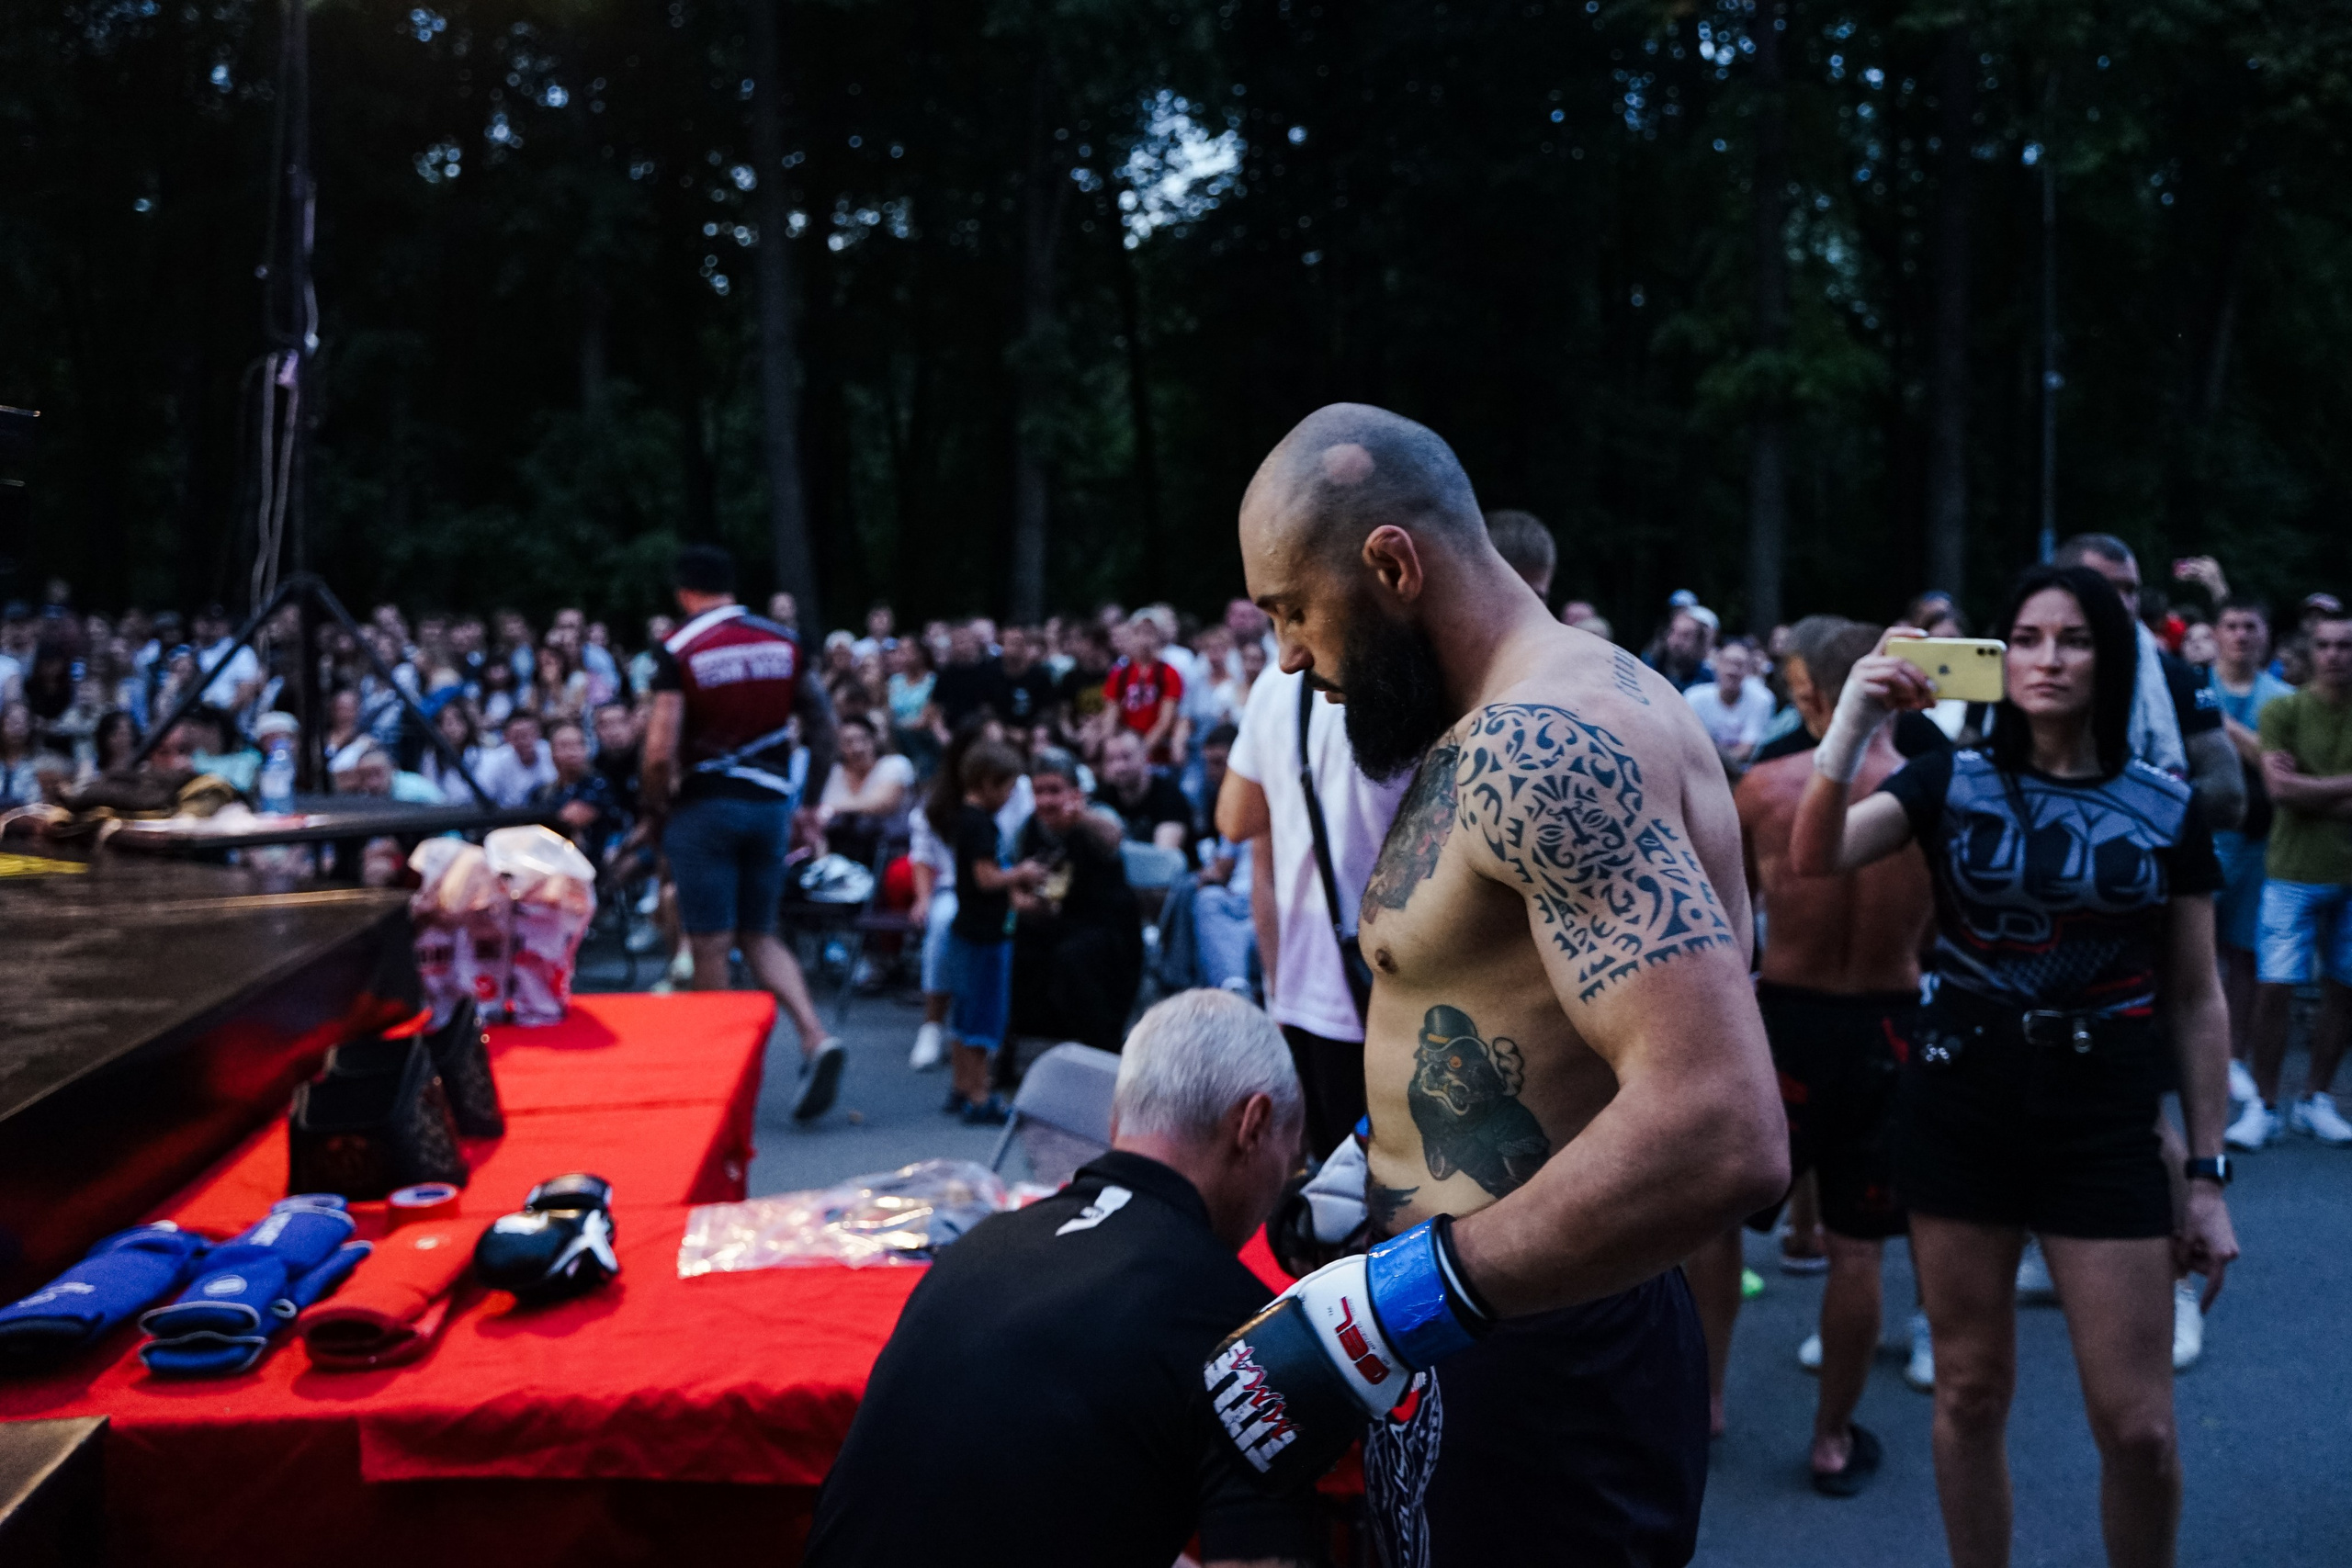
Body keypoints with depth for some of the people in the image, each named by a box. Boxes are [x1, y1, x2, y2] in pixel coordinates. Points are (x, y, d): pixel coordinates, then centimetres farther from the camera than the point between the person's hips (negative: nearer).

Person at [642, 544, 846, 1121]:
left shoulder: (679, 649, -9)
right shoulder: (783, 642, 5)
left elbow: (660, 750, -16)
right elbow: (823, 722, 9)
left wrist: (656, 804, 0)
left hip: (706, 806, -5)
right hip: (772, 802, 5)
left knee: (710, 945, 3)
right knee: (759, 937, 14)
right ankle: (816, 1037, -6)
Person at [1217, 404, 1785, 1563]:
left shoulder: (1542, 744, -24)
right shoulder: (1511, 729, 10)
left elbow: (1719, 1131, -34)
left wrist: (1389, 1305, -32)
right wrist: (1384, 1172, 18)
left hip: (1534, 1381, -10)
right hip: (1526, 1339, 10)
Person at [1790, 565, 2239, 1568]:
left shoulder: (2168, 807, 1)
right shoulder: (1950, 781, 0)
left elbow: (2195, 999, 5)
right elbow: (1813, 858, -16)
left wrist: (2207, 1175, 4)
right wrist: (1853, 724, -29)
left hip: (2106, 1119, 0)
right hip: (1959, 1107, 0)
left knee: (2138, 1425, 2)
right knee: (1970, 1392, 11)